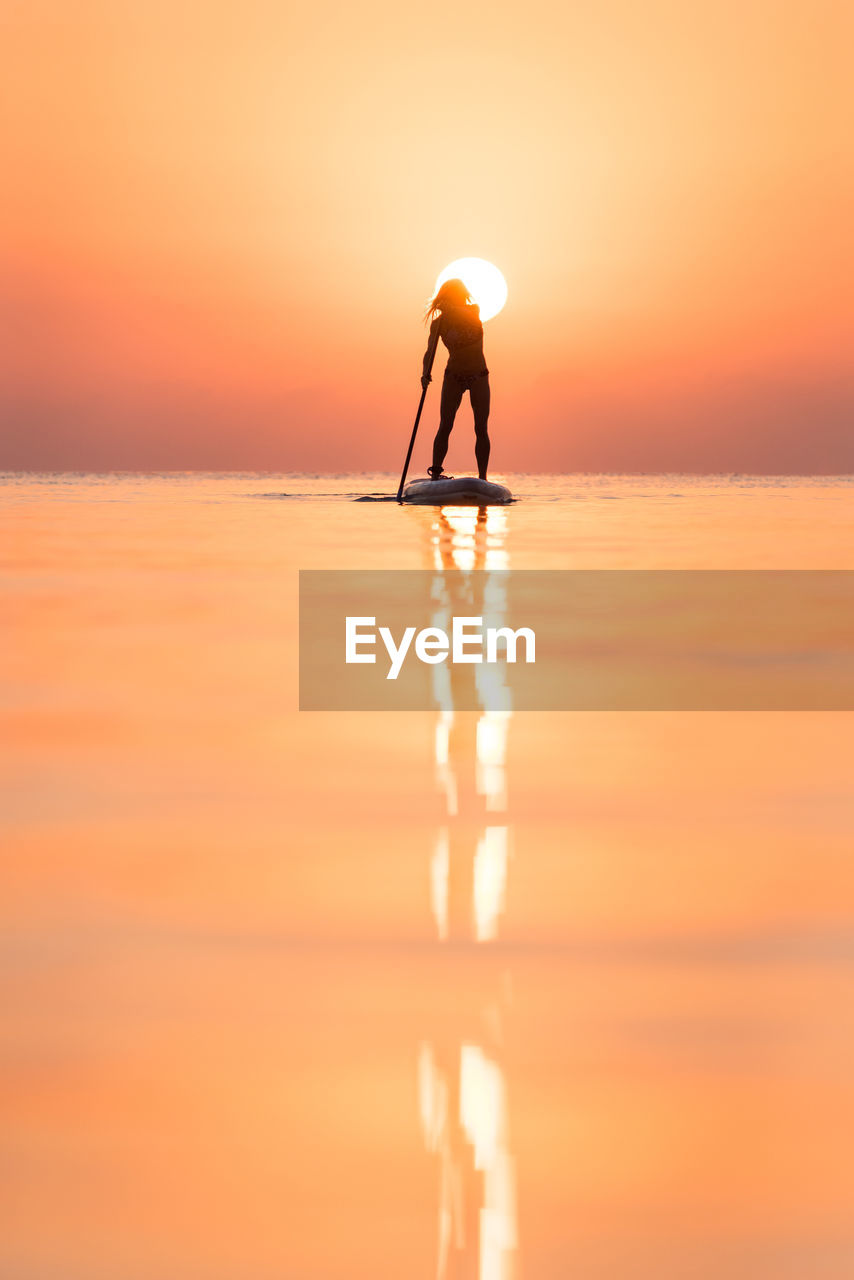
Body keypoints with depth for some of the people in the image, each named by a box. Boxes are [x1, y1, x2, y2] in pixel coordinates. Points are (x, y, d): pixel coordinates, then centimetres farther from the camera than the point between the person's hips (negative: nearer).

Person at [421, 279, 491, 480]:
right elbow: (430, 351, -19)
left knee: (481, 429, -4)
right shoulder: (439, 323, -10)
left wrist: (448, 309, -43)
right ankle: (435, 473, -12)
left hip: (479, 378, 1)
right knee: (445, 426, -12)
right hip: (453, 376, -1)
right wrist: (425, 373, -36)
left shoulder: (473, 311, -5)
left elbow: (465, 316, -28)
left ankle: (482, 478, -1)